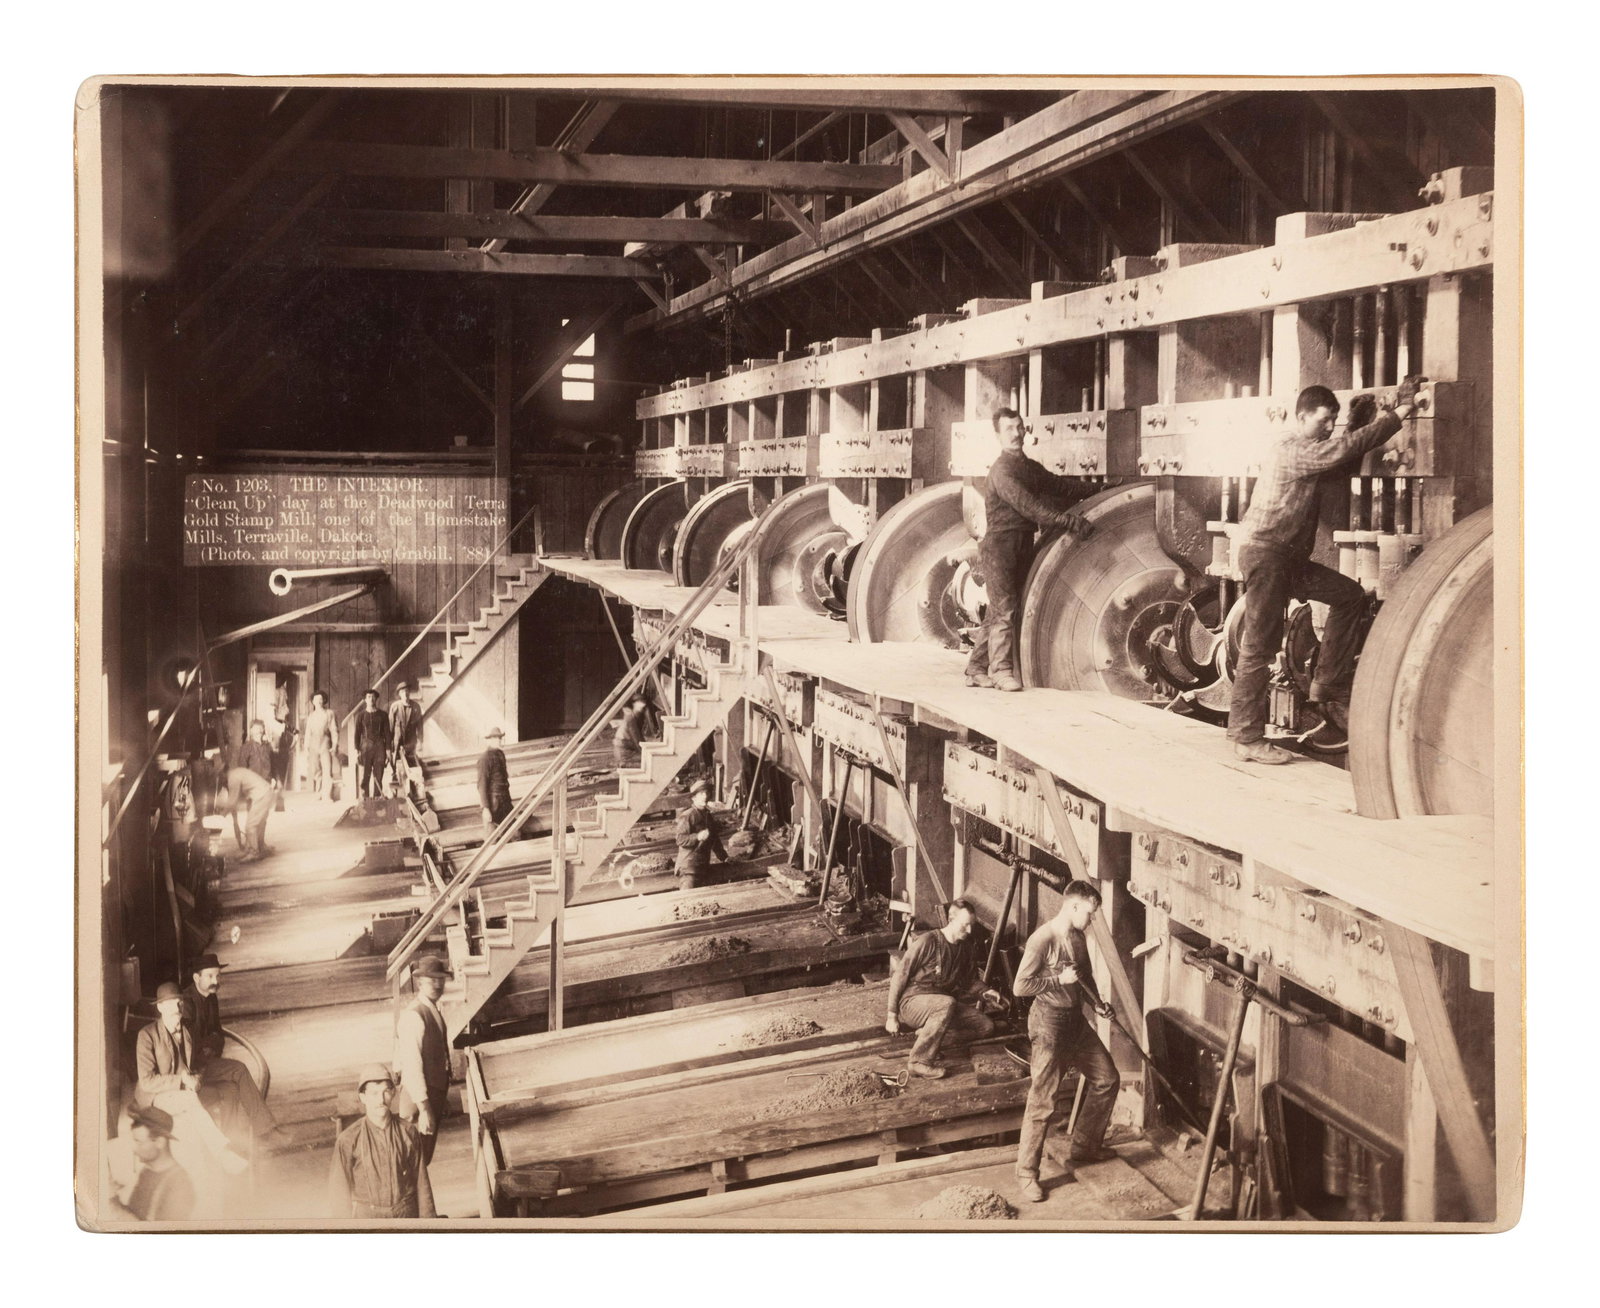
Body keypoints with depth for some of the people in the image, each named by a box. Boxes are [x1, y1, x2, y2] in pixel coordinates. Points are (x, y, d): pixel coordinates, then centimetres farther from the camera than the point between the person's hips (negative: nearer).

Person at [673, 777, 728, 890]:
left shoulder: (707, 815, 17)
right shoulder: (687, 816, -12)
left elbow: (715, 838, 28)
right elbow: (680, 839, -19)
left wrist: (724, 856, 30)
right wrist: (698, 837, -31)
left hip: (704, 865, 9)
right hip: (688, 865, -9)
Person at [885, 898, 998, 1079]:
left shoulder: (965, 947, 9)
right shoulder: (927, 941, -14)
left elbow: (965, 982, 22)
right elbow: (900, 976, -12)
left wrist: (984, 992, 0)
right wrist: (892, 1016, -12)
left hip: (940, 1003, 7)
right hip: (912, 1002, -7)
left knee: (986, 1026, -8)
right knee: (947, 1003, -39)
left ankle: (928, 1033, -4)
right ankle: (920, 1062, -31)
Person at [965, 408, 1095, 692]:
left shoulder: (1030, 467, 16)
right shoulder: (1002, 470, -13)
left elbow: (1060, 486, 27)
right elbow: (1027, 505, -24)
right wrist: (1066, 520, -29)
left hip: (1023, 547, 8)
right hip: (999, 544, -8)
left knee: (997, 611, 8)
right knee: (1004, 608, -12)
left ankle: (976, 669, 12)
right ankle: (1002, 670, -12)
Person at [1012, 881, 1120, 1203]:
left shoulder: (1077, 938, 6)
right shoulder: (1042, 940, -20)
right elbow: (1020, 987, -21)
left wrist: (1097, 1003, 5)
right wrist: (1059, 979, -21)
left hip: (1076, 1021, 9)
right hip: (1049, 1023, -9)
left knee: (1107, 1079, 15)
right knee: (1043, 1102, -7)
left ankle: (1086, 1146, 32)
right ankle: (1026, 1173, 2)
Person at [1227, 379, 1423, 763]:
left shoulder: (1310, 451, 17)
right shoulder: (1292, 450, -15)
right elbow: (1346, 449, -23)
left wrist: (1357, 422, 9)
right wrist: (1398, 414, -20)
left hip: (1288, 558, 10)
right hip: (1264, 553, -10)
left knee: (1349, 595, 4)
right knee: (1259, 647, -8)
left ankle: (1328, 687, 7)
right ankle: (1247, 738, -4)